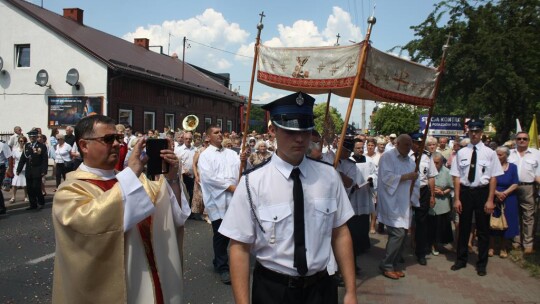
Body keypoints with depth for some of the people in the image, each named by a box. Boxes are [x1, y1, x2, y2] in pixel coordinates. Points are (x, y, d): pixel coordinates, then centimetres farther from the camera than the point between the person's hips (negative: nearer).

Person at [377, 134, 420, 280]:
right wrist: (406, 177, -18)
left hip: (404, 204, 7)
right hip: (391, 204, -7)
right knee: (398, 233, -13)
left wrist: (414, 199, -2)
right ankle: (386, 265, 0)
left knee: (402, 234, 8)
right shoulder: (387, 157, -5)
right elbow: (387, 177, -17)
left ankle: (394, 264, 21)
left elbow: (415, 181, 11)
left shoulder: (410, 161, 16)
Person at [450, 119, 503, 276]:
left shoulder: (489, 153, -4)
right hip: (465, 192, 1)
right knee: (464, 228, 13)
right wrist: (456, 199, -3)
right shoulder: (461, 153, -1)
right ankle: (461, 260, 30)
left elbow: (493, 177, -4)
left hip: (482, 192, -1)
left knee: (483, 230, 11)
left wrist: (490, 200, -9)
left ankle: (482, 264, 27)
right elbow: (457, 177, 0)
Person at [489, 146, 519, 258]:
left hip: (508, 200, 1)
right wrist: (496, 193, -19)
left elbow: (515, 184, -2)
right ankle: (491, 247, 13)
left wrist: (504, 193, -14)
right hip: (493, 199, -1)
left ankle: (503, 248, 19)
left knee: (506, 224, 6)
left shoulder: (513, 167, 3)